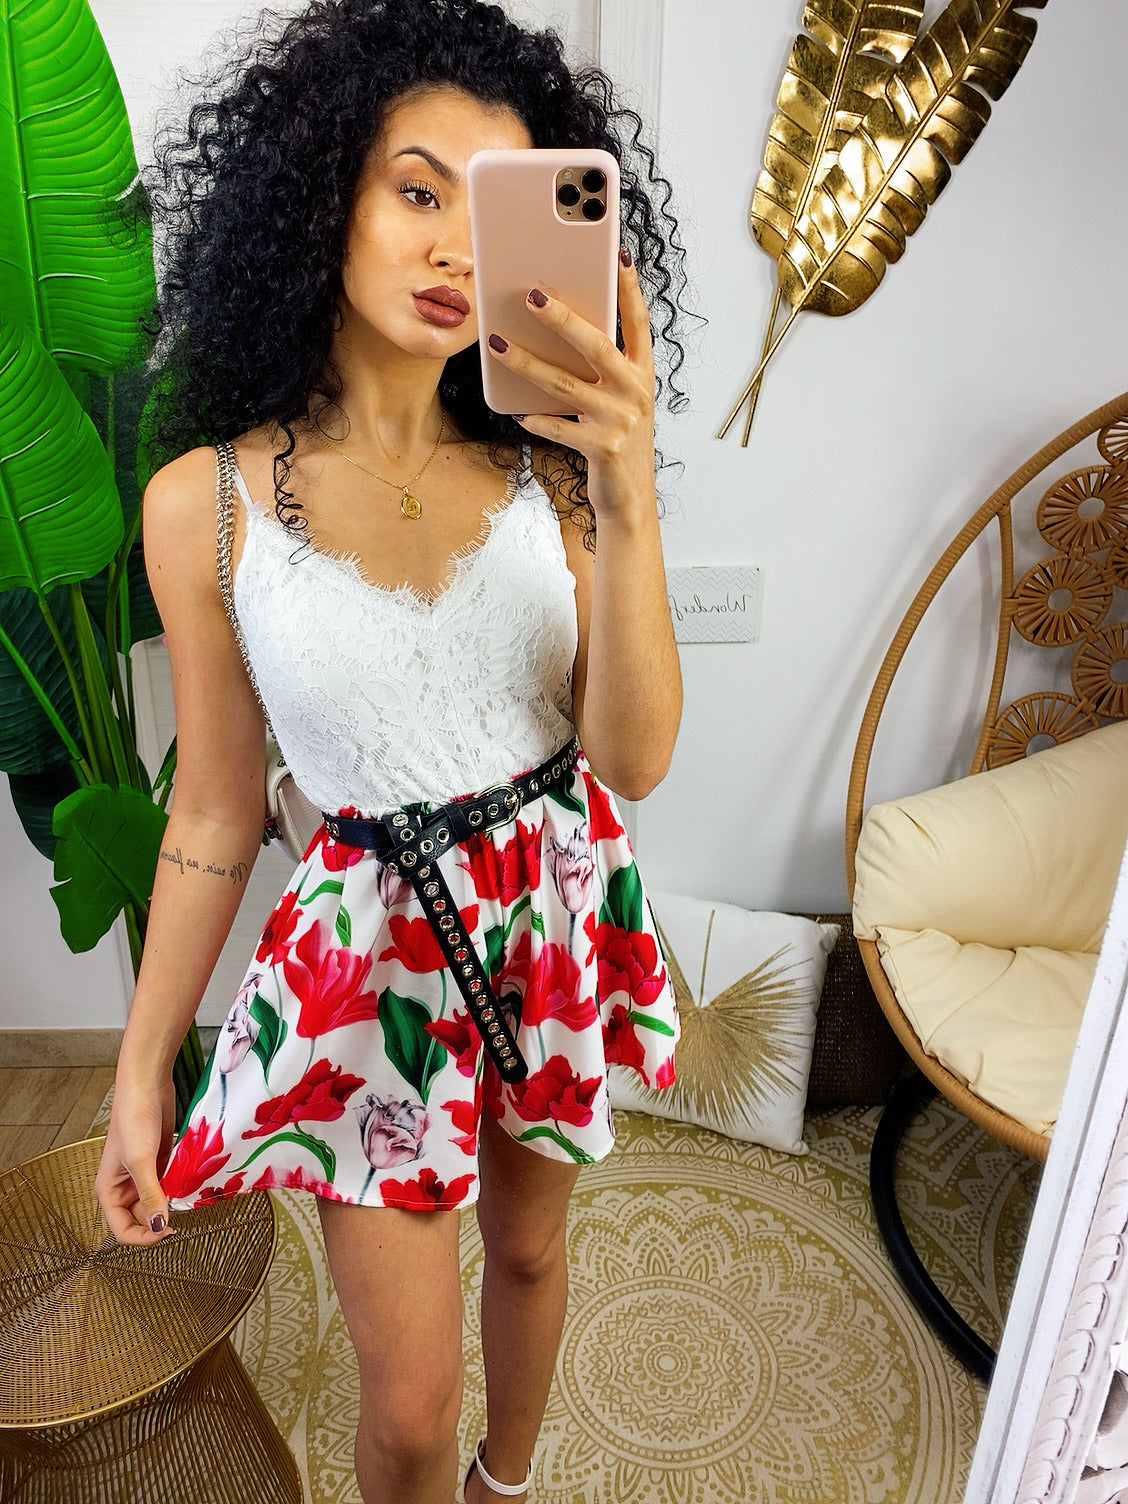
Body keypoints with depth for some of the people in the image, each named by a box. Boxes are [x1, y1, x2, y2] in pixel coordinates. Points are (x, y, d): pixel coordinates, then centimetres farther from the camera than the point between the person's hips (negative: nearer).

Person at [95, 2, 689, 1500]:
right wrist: (142, 1070, 1)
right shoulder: (209, 499, -11)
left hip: (558, 903, 3)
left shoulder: (544, 468, -7)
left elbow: (633, 758, -15)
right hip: (379, 940, -2)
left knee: (528, 1246, 27)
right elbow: (214, 812, -4)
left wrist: (628, 497, -28)